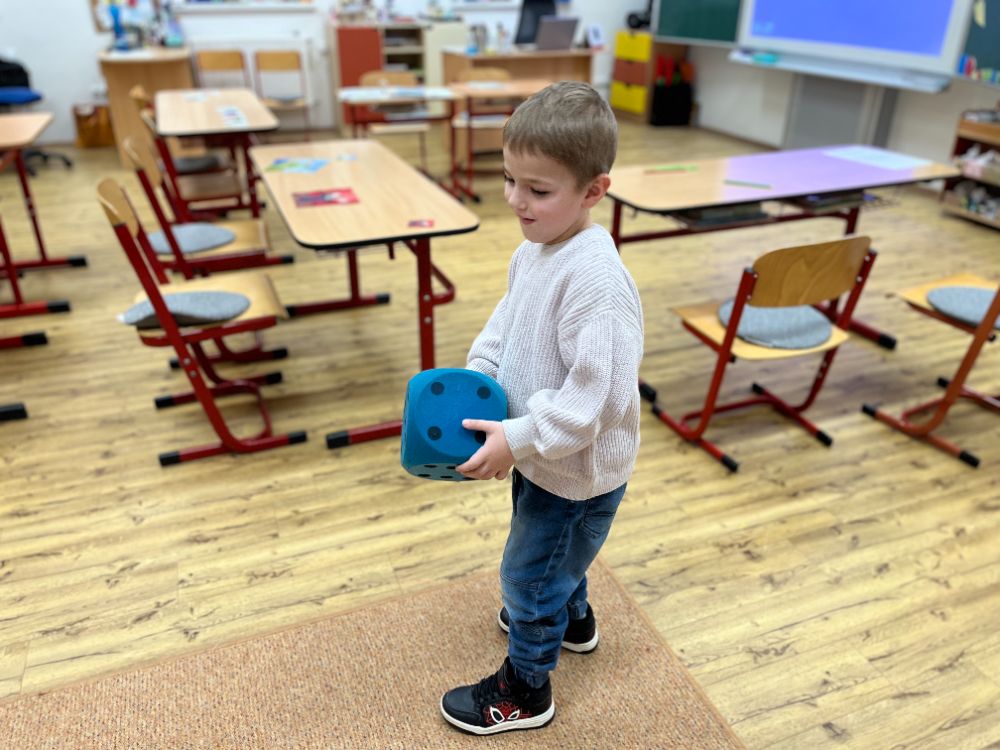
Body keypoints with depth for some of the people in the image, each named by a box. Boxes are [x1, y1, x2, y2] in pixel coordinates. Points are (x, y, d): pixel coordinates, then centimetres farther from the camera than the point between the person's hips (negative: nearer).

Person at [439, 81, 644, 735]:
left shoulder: (596, 281, -33)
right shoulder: (534, 250, -4)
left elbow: (594, 395, -32)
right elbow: (505, 324, 10)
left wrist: (517, 440, -27)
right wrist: (472, 381, -3)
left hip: (579, 468, -9)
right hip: (542, 453, 9)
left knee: (527, 572, 11)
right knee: (554, 554, 31)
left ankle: (525, 691, 37)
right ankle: (572, 619, 61)